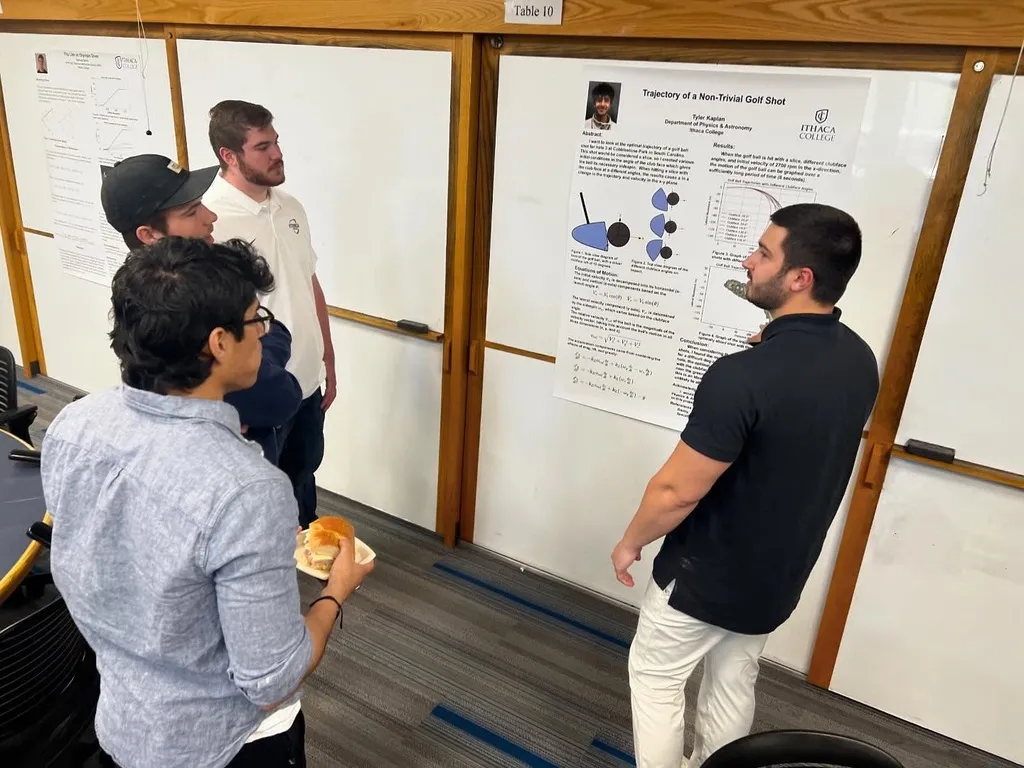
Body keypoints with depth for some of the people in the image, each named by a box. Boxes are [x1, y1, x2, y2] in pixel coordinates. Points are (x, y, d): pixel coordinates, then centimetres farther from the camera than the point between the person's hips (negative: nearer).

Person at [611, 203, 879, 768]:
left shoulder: (743, 376, -32)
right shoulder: (860, 362, -6)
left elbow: (677, 490, -25)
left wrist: (630, 544, -8)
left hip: (705, 578, -7)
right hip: (778, 574, 7)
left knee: (656, 679, 16)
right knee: (733, 682, 25)